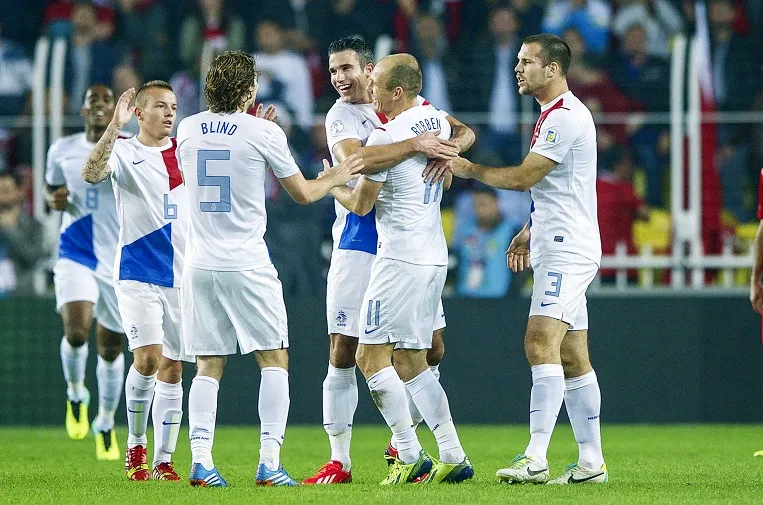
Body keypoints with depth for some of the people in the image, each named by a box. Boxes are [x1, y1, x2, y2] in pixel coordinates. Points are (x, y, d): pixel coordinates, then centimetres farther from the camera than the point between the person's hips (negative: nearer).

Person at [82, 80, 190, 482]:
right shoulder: (125, 152, -1)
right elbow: (92, 174, -20)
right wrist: (115, 126, -31)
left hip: (182, 275, 4)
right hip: (138, 272, -4)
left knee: (172, 368, 4)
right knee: (148, 357, -17)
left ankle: (163, 461, 10)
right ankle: (135, 445, 3)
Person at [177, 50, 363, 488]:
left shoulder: (188, 129, 5)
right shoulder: (264, 132, -7)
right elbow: (303, 192, 2)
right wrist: (336, 177, 21)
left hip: (200, 265, 4)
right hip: (247, 266, -4)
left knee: (209, 366, 8)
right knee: (275, 360, 4)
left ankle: (201, 460, -2)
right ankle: (269, 462, -5)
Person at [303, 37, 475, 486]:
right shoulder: (341, 116, -6)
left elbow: (464, 131, 7)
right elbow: (355, 159, -27)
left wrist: (450, 147, -16)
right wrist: (416, 145, -32)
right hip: (360, 244, -4)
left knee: (432, 348, 4)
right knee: (342, 351, -7)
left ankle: (401, 445, 21)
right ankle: (339, 461, 0)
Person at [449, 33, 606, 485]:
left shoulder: (565, 117, -15)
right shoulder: (556, 115, 19)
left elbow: (523, 177, -17)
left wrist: (469, 169, -6)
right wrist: (530, 232, 26)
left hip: (567, 250, -11)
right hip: (558, 249, 11)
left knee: (541, 342, -20)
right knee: (573, 357, 9)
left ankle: (536, 459, -27)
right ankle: (592, 462, 11)